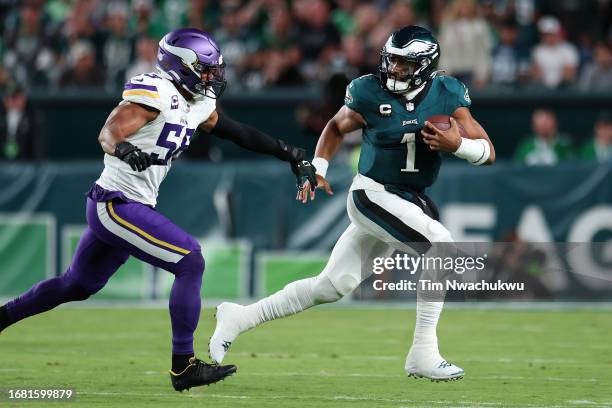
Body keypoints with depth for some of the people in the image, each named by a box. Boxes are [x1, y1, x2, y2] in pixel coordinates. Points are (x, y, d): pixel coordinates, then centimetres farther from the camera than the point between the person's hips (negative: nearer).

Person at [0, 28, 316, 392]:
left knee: (77, 286, 20)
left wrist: (290, 154, 20)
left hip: (131, 207, 10)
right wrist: (123, 149, -45)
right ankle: (183, 366, -12)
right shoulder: (156, 92, -15)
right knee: (191, 262, -15)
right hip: (117, 205, -10)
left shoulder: (197, 104, 12)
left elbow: (238, 133, 21)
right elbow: (109, 133, -23)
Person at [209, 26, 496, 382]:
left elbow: (488, 152, -4)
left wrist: (457, 144, -23)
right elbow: (337, 127, 11)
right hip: (374, 195, -5)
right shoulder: (371, 93, -9)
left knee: (330, 287, 10)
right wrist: (317, 169, 1)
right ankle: (423, 354, -16)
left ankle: (240, 318, 24)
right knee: (441, 247, -24)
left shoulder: (447, 95, -4)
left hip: (412, 201, 5)